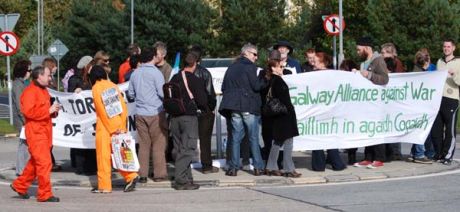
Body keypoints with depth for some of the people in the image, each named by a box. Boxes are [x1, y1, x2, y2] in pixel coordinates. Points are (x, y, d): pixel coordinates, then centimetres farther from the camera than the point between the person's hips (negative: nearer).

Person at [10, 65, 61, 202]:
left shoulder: (43, 91, 20)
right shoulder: (30, 92, -12)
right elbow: (29, 111, -23)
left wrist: (54, 110, 8)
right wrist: (49, 110, -20)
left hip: (44, 132, 10)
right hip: (35, 132, -10)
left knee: (35, 162, 16)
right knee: (44, 163, -11)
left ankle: (19, 185, 28)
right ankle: (45, 194, -7)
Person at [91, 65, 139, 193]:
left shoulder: (96, 88, -5)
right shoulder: (113, 86, 10)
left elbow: (102, 110, -11)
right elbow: (123, 106, 4)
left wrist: (111, 129, -9)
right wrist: (121, 127, 4)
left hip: (104, 126, -6)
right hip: (119, 124, 6)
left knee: (103, 156, 0)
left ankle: (104, 186, 2)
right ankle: (131, 176, 0)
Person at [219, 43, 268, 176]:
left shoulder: (232, 68, 13)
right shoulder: (249, 66, -7)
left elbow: (224, 87, 13)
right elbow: (256, 86, -12)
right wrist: (266, 81, 3)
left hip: (234, 107, 5)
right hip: (249, 106, -5)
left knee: (236, 137, 7)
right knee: (253, 138, 1)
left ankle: (233, 167, 4)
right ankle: (258, 167, 2)